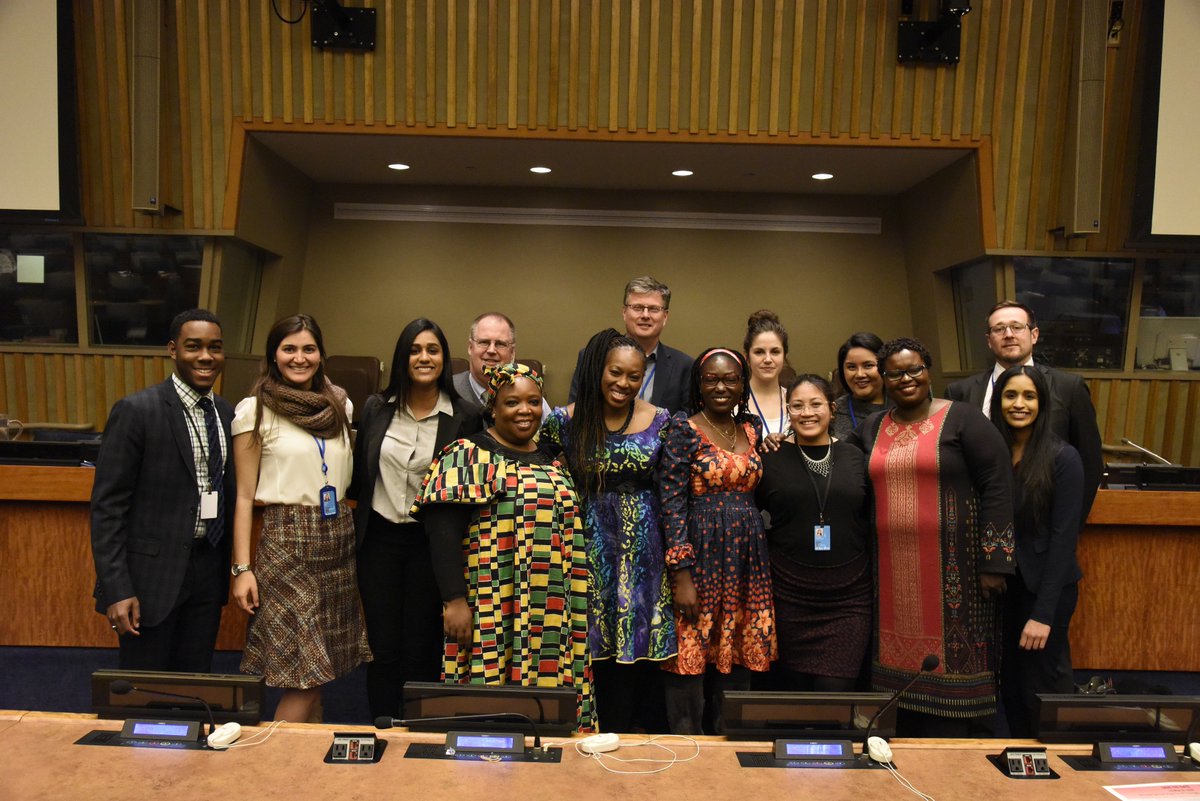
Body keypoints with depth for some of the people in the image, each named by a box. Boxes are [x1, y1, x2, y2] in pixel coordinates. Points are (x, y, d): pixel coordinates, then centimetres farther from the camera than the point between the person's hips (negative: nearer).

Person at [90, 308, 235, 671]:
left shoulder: (227, 413, 5)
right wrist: (117, 589, -15)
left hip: (209, 570, 5)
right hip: (153, 570, -5)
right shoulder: (136, 410, -12)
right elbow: (107, 505, -12)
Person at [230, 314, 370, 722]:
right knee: (305, 673, -5)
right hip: (286, 540, -5)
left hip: (338, 535, 5)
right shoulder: (255, 410, -3)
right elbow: (244, 496, -3)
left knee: (318, 669, 10)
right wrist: (241, 568, -7)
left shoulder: (340, 405, 10)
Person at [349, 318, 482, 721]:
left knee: (420, 652, 7)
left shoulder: (463, 418, -6)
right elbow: (358, 476, 10)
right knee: (382, 649, 9)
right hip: (379, 537, 2)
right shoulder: (376, 408, 3)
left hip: (430, 541, -2)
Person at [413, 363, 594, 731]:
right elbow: (444, 531, -12)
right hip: (495, 614, -6)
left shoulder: (552, 462, 15)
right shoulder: (468, 455, -5)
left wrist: (572, 611, 16)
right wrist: (455, 601, -17)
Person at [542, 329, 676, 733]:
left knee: (635, 652, 7)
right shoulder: (565, 421, -3)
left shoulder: (660, 422, -1)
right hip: (589, 548, 0)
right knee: (596, 651, 6)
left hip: (641, 552, 1)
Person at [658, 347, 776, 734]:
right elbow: (672, 502, -11)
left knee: (738, 659, 11)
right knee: (690, 658, 1)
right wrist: (681, 575, -15)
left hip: (746, 558, 5)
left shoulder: (751, 429, 11)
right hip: (700, 554, -5)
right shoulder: (683, 428, -5)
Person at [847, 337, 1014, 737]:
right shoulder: (870, 428, 11)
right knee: (902, 658, 12)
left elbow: (997, 485, -8)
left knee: (947, 656, 3)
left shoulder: (962, 419, -4)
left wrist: (994, 560, -11)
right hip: (893, 567, 4)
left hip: (951, 566, -4)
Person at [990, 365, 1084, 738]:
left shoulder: (1063, 458, -12)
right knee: (1010, 682, 16)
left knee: (1043, 690, 6)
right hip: (1002, 584, 4)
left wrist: (1043, 612, -15)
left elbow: (1063, 537, -13)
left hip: (1045, 586, -4)